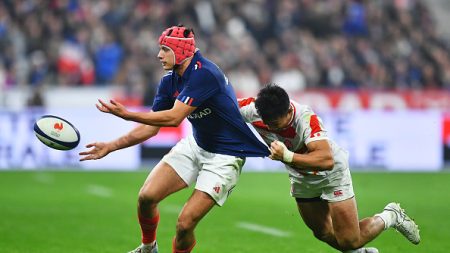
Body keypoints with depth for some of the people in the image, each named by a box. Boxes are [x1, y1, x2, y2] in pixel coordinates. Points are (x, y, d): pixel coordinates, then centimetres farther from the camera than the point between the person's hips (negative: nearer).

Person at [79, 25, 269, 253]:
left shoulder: (204, 74, -26)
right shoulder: (169, 82, -1)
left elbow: (174, 118, -31)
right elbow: (151, 127, 7)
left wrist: (127, 114, -30)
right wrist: (110, 147, 1)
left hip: (225, 155, -8)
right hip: (195, 145, 8)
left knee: (185, 223, -16)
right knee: (146, 197, -3)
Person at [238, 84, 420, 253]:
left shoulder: (306, 119, -40)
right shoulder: (252, 110, -27)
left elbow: (327, 160, -52)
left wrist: (288, 156, -59)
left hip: (332, 172, -6)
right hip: (301, 178, 6)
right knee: (323, 234, 17)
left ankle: (391, 216, 21)